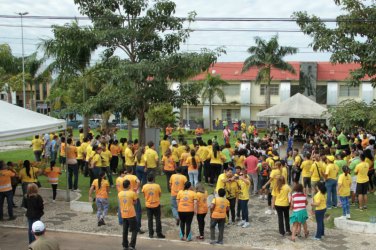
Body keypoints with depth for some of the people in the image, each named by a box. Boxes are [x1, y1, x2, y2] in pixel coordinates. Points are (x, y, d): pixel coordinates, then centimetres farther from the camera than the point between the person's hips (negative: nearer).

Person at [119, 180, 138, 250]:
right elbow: (135, 202, -3)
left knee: (125, 231, 14)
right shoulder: (132, 193, -11)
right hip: (131, 214, -4)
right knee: (134, 230, 7)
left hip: (123, 215, 4)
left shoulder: (119, 193, 1)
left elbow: (121, 202, 11)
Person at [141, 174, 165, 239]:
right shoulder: (157, 186, -11)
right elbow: (160, 195, -1)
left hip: (148, 205, 1)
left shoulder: (144, 186, -9)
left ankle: (151, 234, 14)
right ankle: (159, 234, 10)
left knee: (150, 220, 10)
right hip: (156, 205, -1)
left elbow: (144, 195, 3)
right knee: (158, 219, 7)